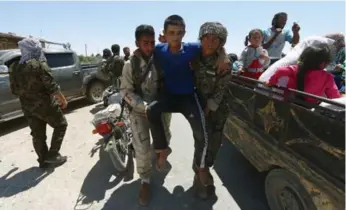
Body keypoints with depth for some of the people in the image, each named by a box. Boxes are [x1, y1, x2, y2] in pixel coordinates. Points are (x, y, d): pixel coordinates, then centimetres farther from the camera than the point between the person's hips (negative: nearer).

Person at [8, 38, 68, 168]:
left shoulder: (14, 68, 7)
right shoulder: (39, 65, -14)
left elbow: (14, 90, 12)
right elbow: (52, 87, -18)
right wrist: (63, 100, -7)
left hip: (27, 107, 7)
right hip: (45, 105, -7)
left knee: (37, 134, 14)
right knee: (61, 125, 11)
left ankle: (43, 160, 24)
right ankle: (53, 154, 7)